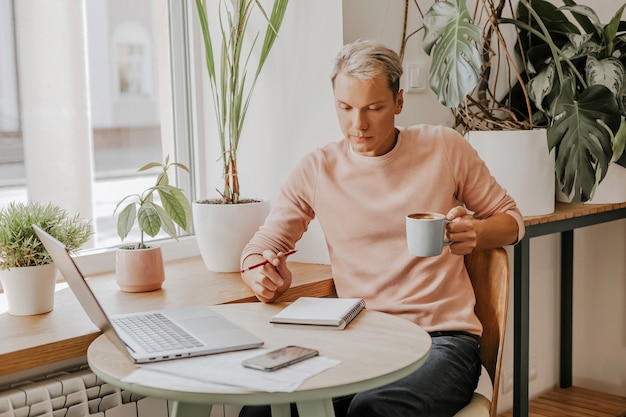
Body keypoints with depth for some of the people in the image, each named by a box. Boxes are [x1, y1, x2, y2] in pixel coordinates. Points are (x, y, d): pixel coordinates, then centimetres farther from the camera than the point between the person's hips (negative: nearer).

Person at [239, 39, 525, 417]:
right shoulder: (317, 170, 5)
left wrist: (476, 232, -10)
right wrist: (264, 275, -15)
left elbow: (511, 220, 13)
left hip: (443, 337, -1)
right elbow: (260, 248, 10)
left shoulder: (445, 148, 3)